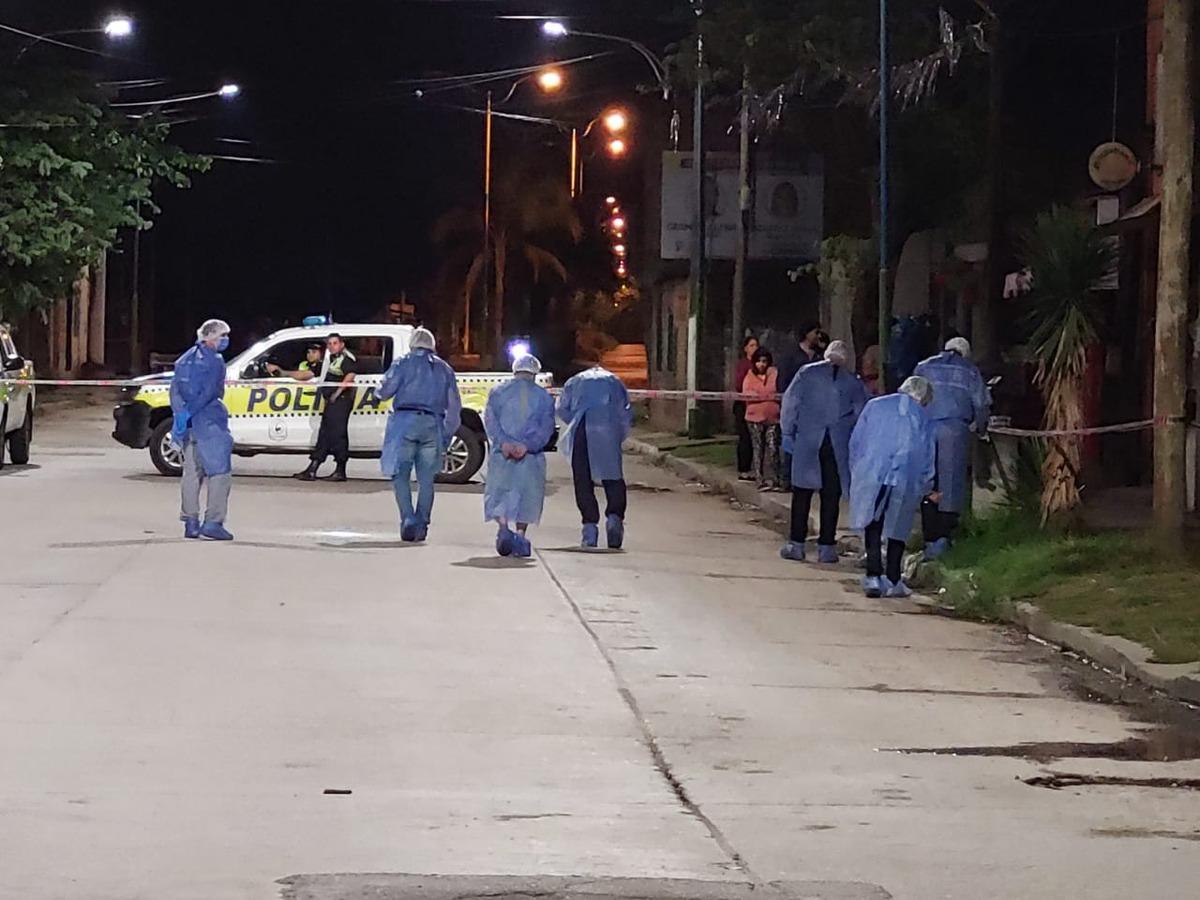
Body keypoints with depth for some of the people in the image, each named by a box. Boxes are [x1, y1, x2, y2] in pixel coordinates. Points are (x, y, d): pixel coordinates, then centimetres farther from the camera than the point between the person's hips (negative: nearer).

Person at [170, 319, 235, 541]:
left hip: (189, 423, 8)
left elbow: (175, 389, 11)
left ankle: (191, 523, 13)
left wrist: (182, 412, 3)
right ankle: (212, 523, -10)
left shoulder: (187, 359, 14)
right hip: (208, 423, -8)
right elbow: (208, 393, -19)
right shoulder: (214, 361, -11)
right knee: (220, 472, -3)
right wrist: (188, 413, -16)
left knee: (192, 473, 13)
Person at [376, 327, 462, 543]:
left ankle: (408, 519, -19)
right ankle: (422, 525, 4)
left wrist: (379, 392, 21)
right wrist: (447, 435, 19)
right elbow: (454, 406, 15)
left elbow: (385, 391, -3)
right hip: (433, 426, 3)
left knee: (400, 475, -2)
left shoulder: (403, 363, 6)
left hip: (405, 421, -3)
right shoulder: (444, 369, 18)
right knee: (426, 479, 7)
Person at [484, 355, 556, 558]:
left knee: (498, 494, 3)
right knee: (527, 495, 9)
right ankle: (520, 536, 0)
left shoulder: (498, 393, 10)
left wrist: (503, 442, -13)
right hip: (531, 457, 0)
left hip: (502, 452, 0)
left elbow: (490, 421, -3)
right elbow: (546, 427, -3)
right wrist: (527, 445, -12)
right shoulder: (544, 397, 9)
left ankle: (503, 528, -20)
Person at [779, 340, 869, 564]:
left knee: (802, 492, 6)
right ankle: (826, 546, 4)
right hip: (838, 447, 0)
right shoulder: (853, 381, 5)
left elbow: (790, 401, 0)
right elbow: (862, 413, 5)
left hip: (807, 443, 0)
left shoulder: (807, 373, 3)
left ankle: (796, 543, 5)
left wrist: (788, 432, 3)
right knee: (831, 495, 5)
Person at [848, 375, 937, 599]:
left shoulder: (875, 406, 11)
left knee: (873, 527, 4)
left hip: (870, 477, 0)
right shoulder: (923, 420, 10)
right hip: (905, 481, 0)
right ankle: (893, 581, 14)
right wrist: (927, 489, 26)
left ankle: (873, 576, -7)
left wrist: (856, 471, 20)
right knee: (897, 530, 12)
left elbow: (856, 442, 10)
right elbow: (926, 459, 13)